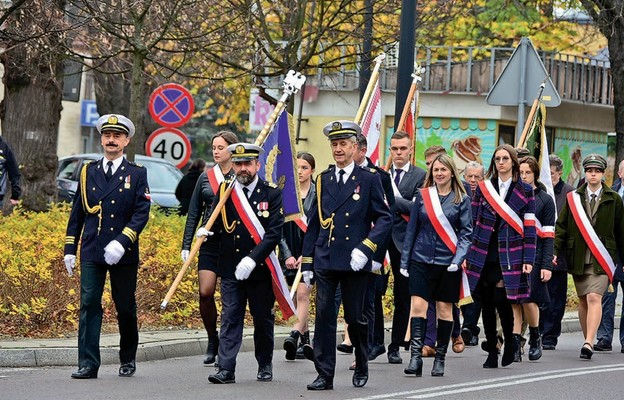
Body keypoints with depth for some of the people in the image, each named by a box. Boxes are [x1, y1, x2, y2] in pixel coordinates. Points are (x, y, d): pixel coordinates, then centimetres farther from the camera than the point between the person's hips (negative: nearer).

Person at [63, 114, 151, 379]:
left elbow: (142, 213, -7)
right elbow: (77, 212, 12)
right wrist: (70, 249, 7)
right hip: (91, 252, 2)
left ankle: (128, 360, 25)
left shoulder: (137, 174, 2)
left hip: (124, 254, -1)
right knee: (89, 305, -6)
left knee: (126, 307, 8)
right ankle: (88, 364, -7)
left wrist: (122, 242, -19)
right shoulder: (88, 172, 10)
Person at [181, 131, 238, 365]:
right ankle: (212, 339, 10)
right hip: (209, 243, 2)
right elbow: (194, 213, 11)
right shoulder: (205, 177, 9)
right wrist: (186, 245, 6)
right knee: (205, 293, -9)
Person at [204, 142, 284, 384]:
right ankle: (226, 369, -6)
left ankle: (265, 365, 24)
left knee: (263, 319, 9)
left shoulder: (272, 193, -3)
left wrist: (252, 259, -20)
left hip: (261, 270, -1)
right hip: (231, 269, 1)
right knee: (230, 319, -3)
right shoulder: (224, 190, 5)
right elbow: (215, 222, 7)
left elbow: (274, 233, -10)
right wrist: (206, 231, -17)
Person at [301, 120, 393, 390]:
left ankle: (361, 368, 27)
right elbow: (314, 223, 13)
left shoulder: (369, 179, 1)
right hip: (325, 261, 3)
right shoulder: (323, 180, 11)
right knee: (324, 317, -3)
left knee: (355, 318, 6)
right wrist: (307, 262, 9)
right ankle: (324, 375, 0)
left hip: (354, 262, -3)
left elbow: (384, 219, -2)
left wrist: (365, 248, -15)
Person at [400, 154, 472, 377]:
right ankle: (416, 356, -15)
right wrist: (404, 261, 7)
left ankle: (440, 358, 13)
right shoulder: (423, 196, 6)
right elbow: (412, 229, 10)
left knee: (445, 308, 4)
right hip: (421, 260, 1)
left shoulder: (461, 199, 2)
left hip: (447, 262, -1)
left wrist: (458, 259, -13)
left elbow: (466, 232, 1)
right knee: (418, 305, -10)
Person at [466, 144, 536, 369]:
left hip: (509, 256, -3)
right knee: (486, 304, 3)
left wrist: (528, 260, -6)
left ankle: (509, 341, 12)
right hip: (483, 255, 3)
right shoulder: (483, 188, 10)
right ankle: (491, 352, 12)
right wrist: (466, 254, 3)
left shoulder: (525, 191, 4)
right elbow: (473, 222, 9)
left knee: (501, 299, -13)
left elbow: (529, 229, 1)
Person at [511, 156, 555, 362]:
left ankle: (535, 338, 13)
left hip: (533, 256, -2)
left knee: (528, 299, -11)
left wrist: (547, 265, -7)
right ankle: (515, 347, 1)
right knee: (514, 302, -1)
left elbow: (548, 235, 1)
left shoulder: (545, 200, 4)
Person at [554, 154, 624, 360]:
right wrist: (555, 251, -3)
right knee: (583, 301, 10)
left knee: (594, 298, -17)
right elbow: (562, 226, 8)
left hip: (601, 259, -3)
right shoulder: (573, 198, 8)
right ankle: (588, 341, 21)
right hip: (578, 257, 3)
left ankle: (588, 342, -25)